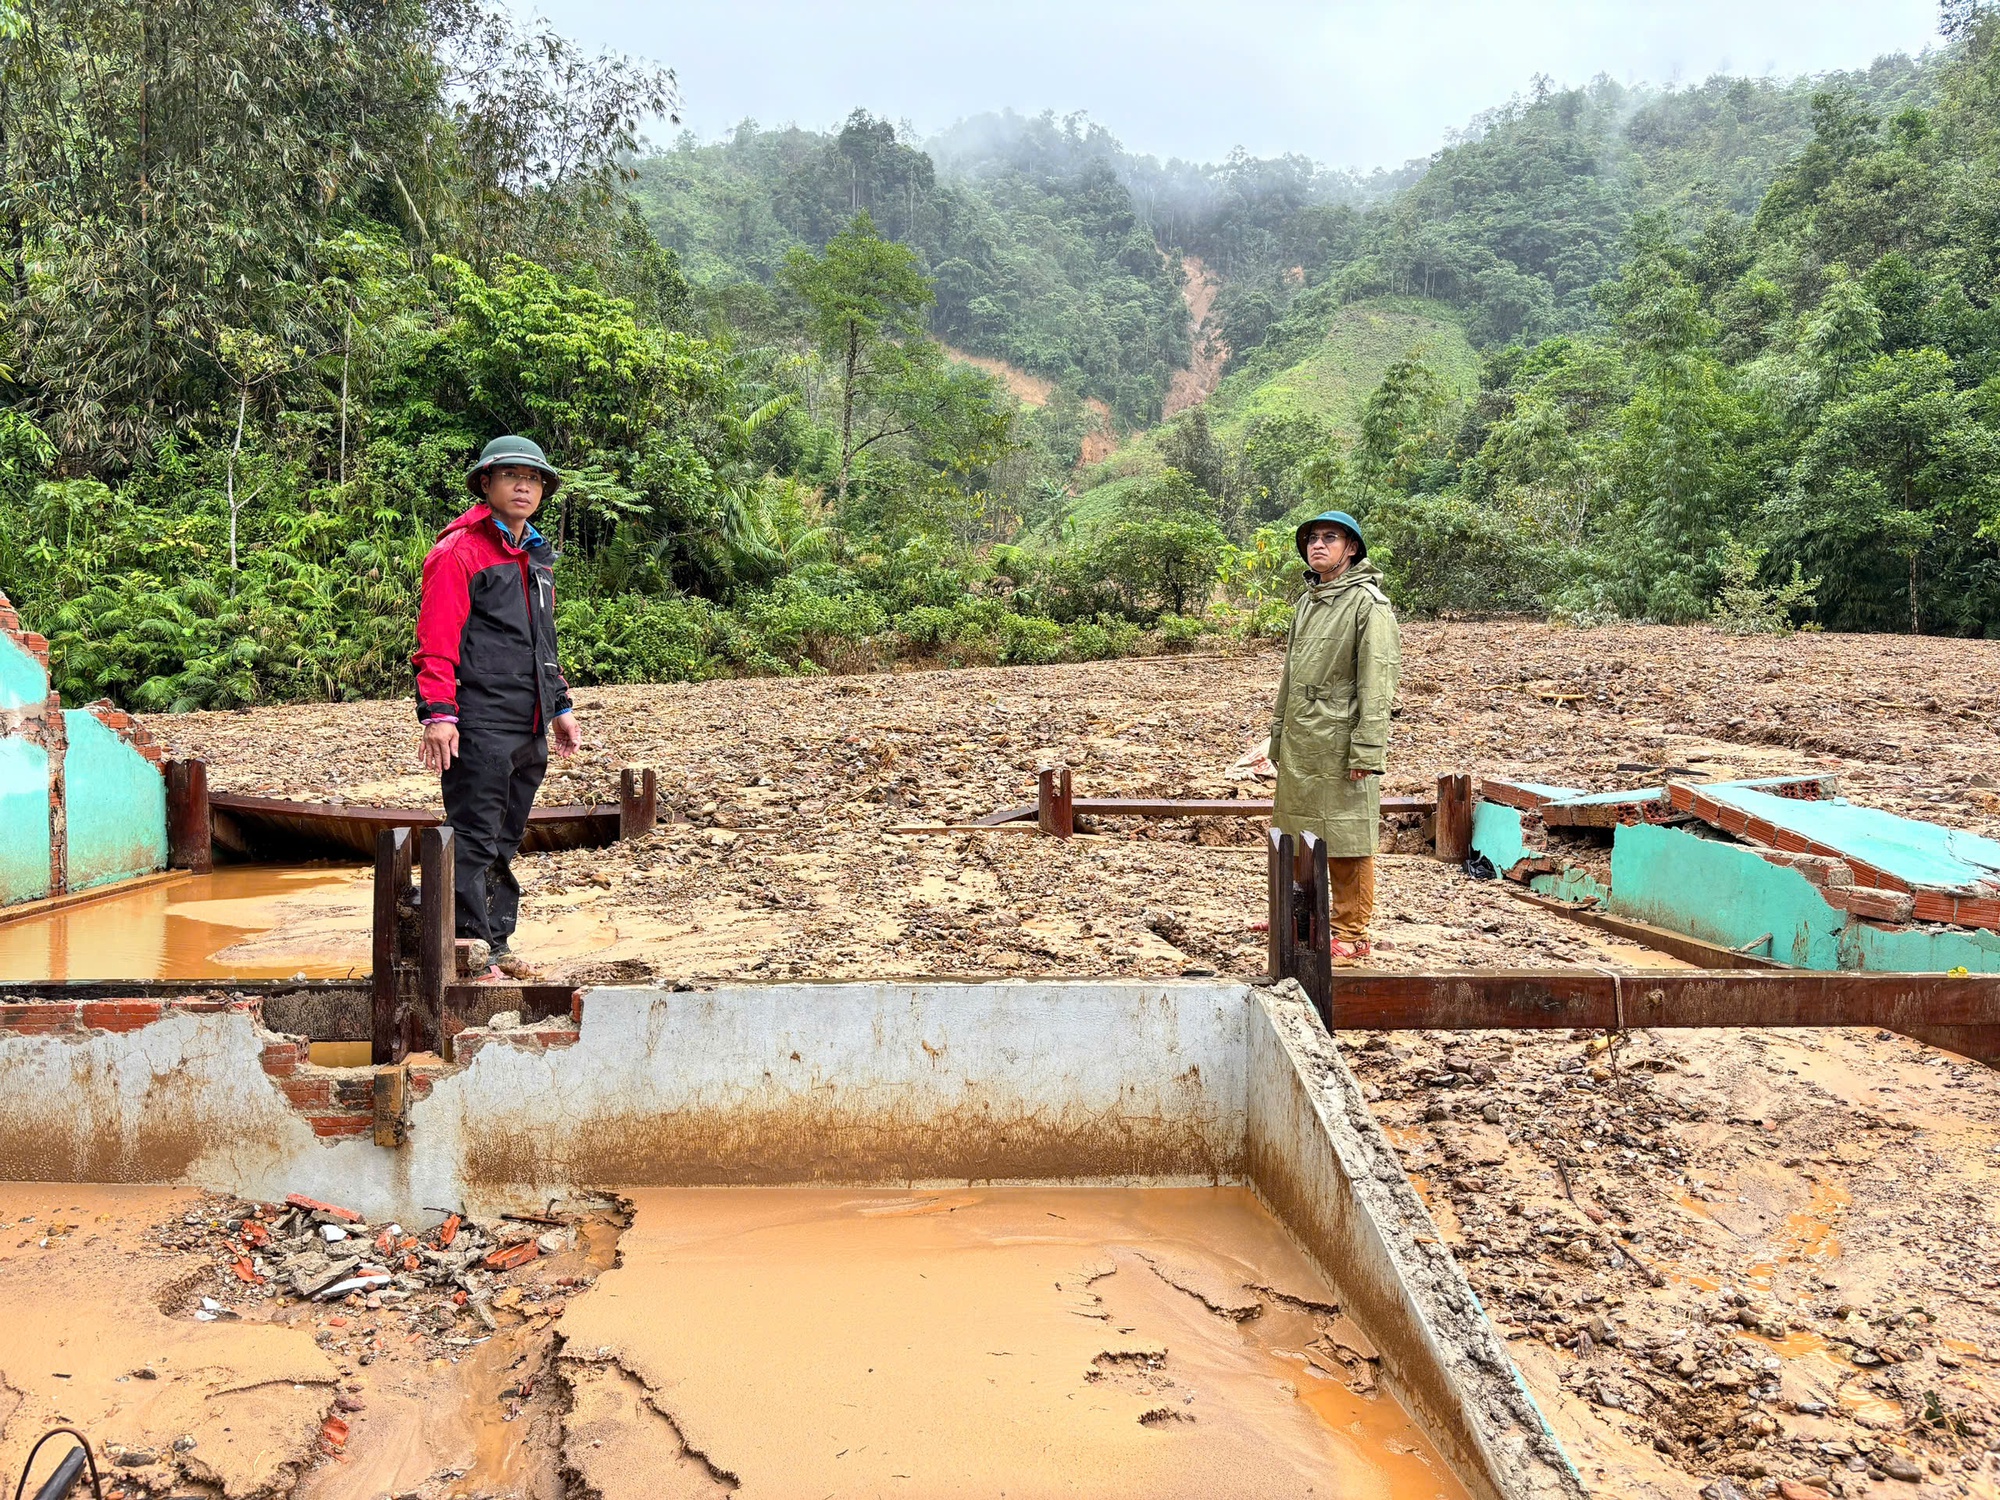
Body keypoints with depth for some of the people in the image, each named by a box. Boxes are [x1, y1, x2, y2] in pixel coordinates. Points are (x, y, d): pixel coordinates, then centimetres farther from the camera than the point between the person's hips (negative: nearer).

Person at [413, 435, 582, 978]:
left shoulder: (537, 556, 21)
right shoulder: (459, 551, -5)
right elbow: (436, 640, -12)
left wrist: (560, 706, 24)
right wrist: (437, 713, -21)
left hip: (530, 728, 8)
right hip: (481, 724, -8)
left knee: (506, 839, 13)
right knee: (475, 838, -6)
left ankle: (497, 942, 21)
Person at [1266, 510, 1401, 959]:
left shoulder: (1368, 603, -8)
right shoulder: (1306, 602, 17)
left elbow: (1376, 683, -14)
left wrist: (1367, 751, -19)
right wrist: (1278, 735, 19)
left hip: (1340, 744, -8)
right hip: (1298, 744, 8)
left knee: (1347, 841, -2)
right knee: (1297, 834, 15)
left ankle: (1351, 934, 7)